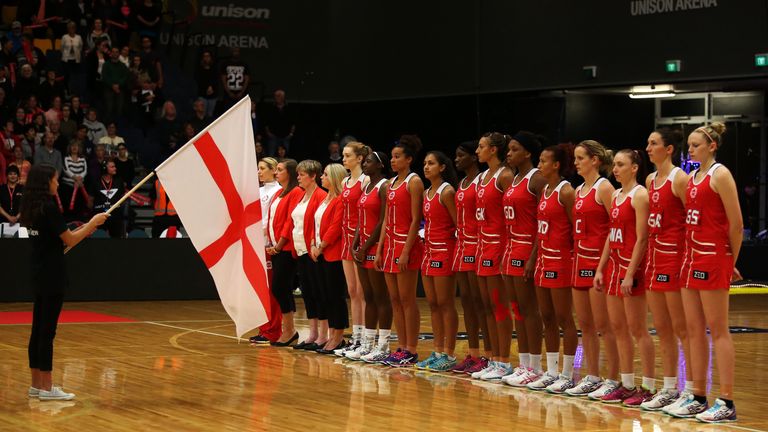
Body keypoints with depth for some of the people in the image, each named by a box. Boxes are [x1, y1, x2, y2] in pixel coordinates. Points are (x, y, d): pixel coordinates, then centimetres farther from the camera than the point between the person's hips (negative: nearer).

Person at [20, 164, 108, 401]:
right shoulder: (49, 208, -16)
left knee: (39, 329, 11)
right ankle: (46, 388, -2)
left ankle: (37, 384, 16)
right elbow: (69, 241, -14)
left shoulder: (32, 207, 10)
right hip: (51, 275, -9)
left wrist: (82, 230, 15)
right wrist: (93, 223, -2)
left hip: (39, 274, 9)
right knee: (47, 331, -5)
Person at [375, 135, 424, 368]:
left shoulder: (414, 182, -9)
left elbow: (415, 220, -14)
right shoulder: (391, 183, 16)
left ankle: (411, 351, -2)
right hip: (390, 244, 8)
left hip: (407, 244, -8)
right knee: (395, 299, 8)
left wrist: (406, 251, -19)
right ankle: (401, 347, 13)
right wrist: (379, 250, 12)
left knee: (407, 299, -6)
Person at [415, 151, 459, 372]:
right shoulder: (426, 193, 14)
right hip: (429, 250, 9)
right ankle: (438, 352, 15)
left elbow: (459, 224, -11)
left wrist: (457, 252, -12)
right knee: (432, 304, 9)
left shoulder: (447, 192, -11)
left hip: (445, 251, -9)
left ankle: (449, 355, -1)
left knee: (445, 304, -5)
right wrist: (424, 241, 8)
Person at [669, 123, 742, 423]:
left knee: (718, 330, -7)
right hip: (692, 257, 8)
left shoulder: (720, 175, -9)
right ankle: (698, 397, 14)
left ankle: (726, 403, -6)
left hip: (713, 258, -8)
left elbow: (736, 223, -11)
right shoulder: (692, 178, 15)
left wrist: (730, 261, -2)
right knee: (694, 330, 8)